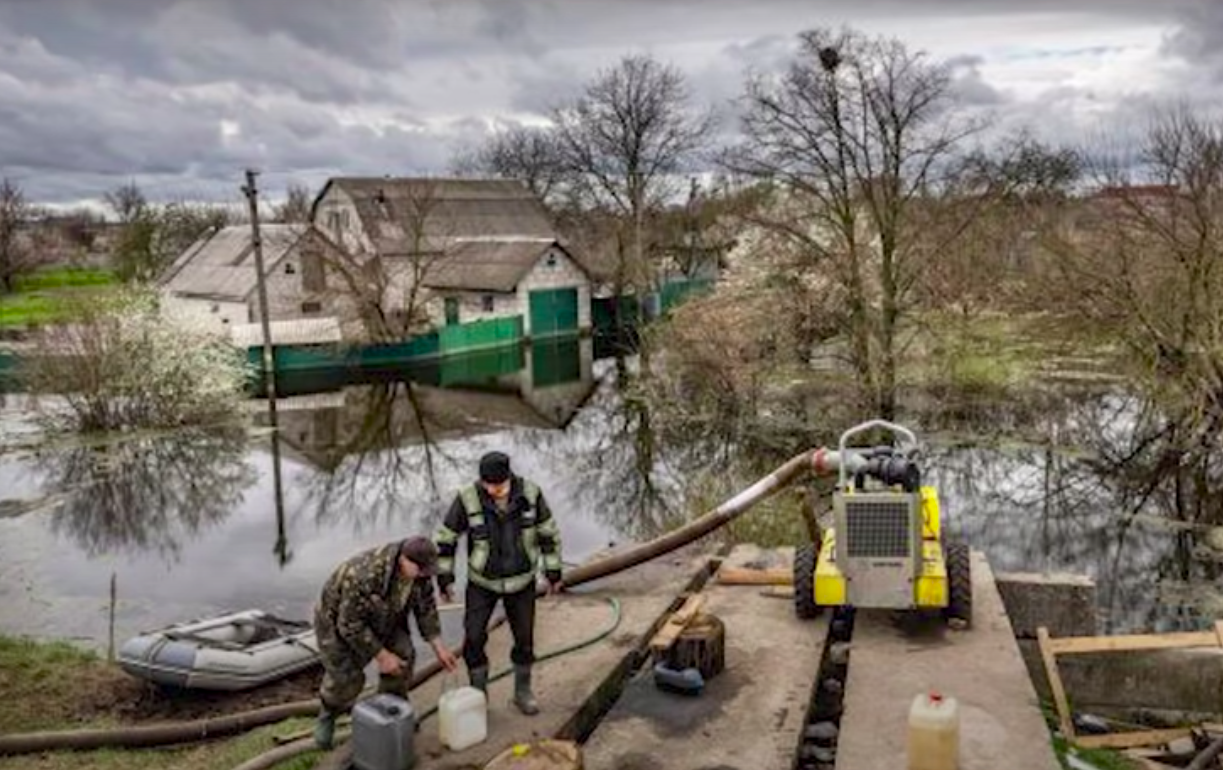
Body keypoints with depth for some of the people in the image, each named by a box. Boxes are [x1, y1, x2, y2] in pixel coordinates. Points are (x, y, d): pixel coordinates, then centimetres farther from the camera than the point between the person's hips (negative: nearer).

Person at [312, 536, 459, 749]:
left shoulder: (418, 570, -23)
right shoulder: (365, 576, -43)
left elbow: (425, 605, -8)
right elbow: (350, 624, -34)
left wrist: (438, 647, -10)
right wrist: (381, 656, -26)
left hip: (381, 616, 6)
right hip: (339, 618, -6)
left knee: (403, 656, -8)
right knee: (346, 677, -10)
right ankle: (328, 715, 22)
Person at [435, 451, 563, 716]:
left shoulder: (529, 493, -22)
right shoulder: (468, 498, -26)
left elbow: (548, 531, -8)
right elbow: (446, 537, -12)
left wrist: (554, 573, -3)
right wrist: (444, 578, -8)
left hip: (521, 578, 1)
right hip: (483, 580, -1)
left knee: (524, 637, 8)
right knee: (473, 638, -4)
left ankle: (522, 692, 30)